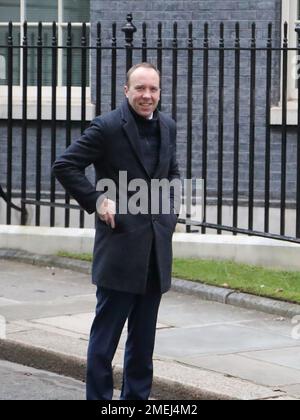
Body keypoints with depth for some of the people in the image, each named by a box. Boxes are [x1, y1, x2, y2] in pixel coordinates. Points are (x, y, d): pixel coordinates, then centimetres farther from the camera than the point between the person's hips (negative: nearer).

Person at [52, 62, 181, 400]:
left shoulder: (167, 127, 11)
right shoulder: (108, 127, -10)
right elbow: (64, 166, -10)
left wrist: (170, 205, 11)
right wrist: (96, 200, -13)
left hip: (156, 250, 6)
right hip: (120, 244, -6)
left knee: (144, 336, 13)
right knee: (106, 333, 0)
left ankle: (137, 397, 22)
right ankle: (99, 397, 7)